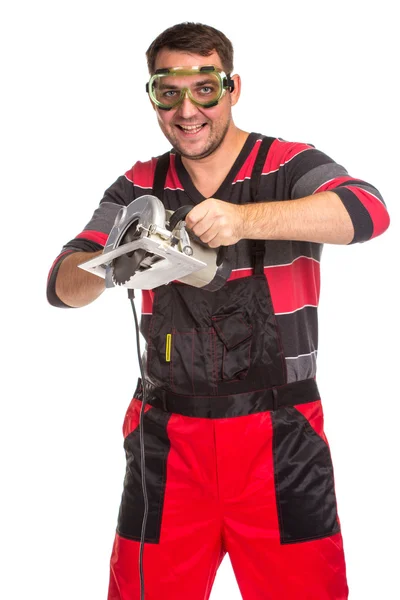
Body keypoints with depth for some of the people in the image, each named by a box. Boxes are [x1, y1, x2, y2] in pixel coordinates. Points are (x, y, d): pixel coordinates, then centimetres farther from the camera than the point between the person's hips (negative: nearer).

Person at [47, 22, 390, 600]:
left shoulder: (289, 166, -1)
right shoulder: (140, 188, 9)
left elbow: (368, 209, -20)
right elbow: (63, 284, 3)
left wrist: (244, 219, -34)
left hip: (281, 440, -2)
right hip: (167, 438, 3)